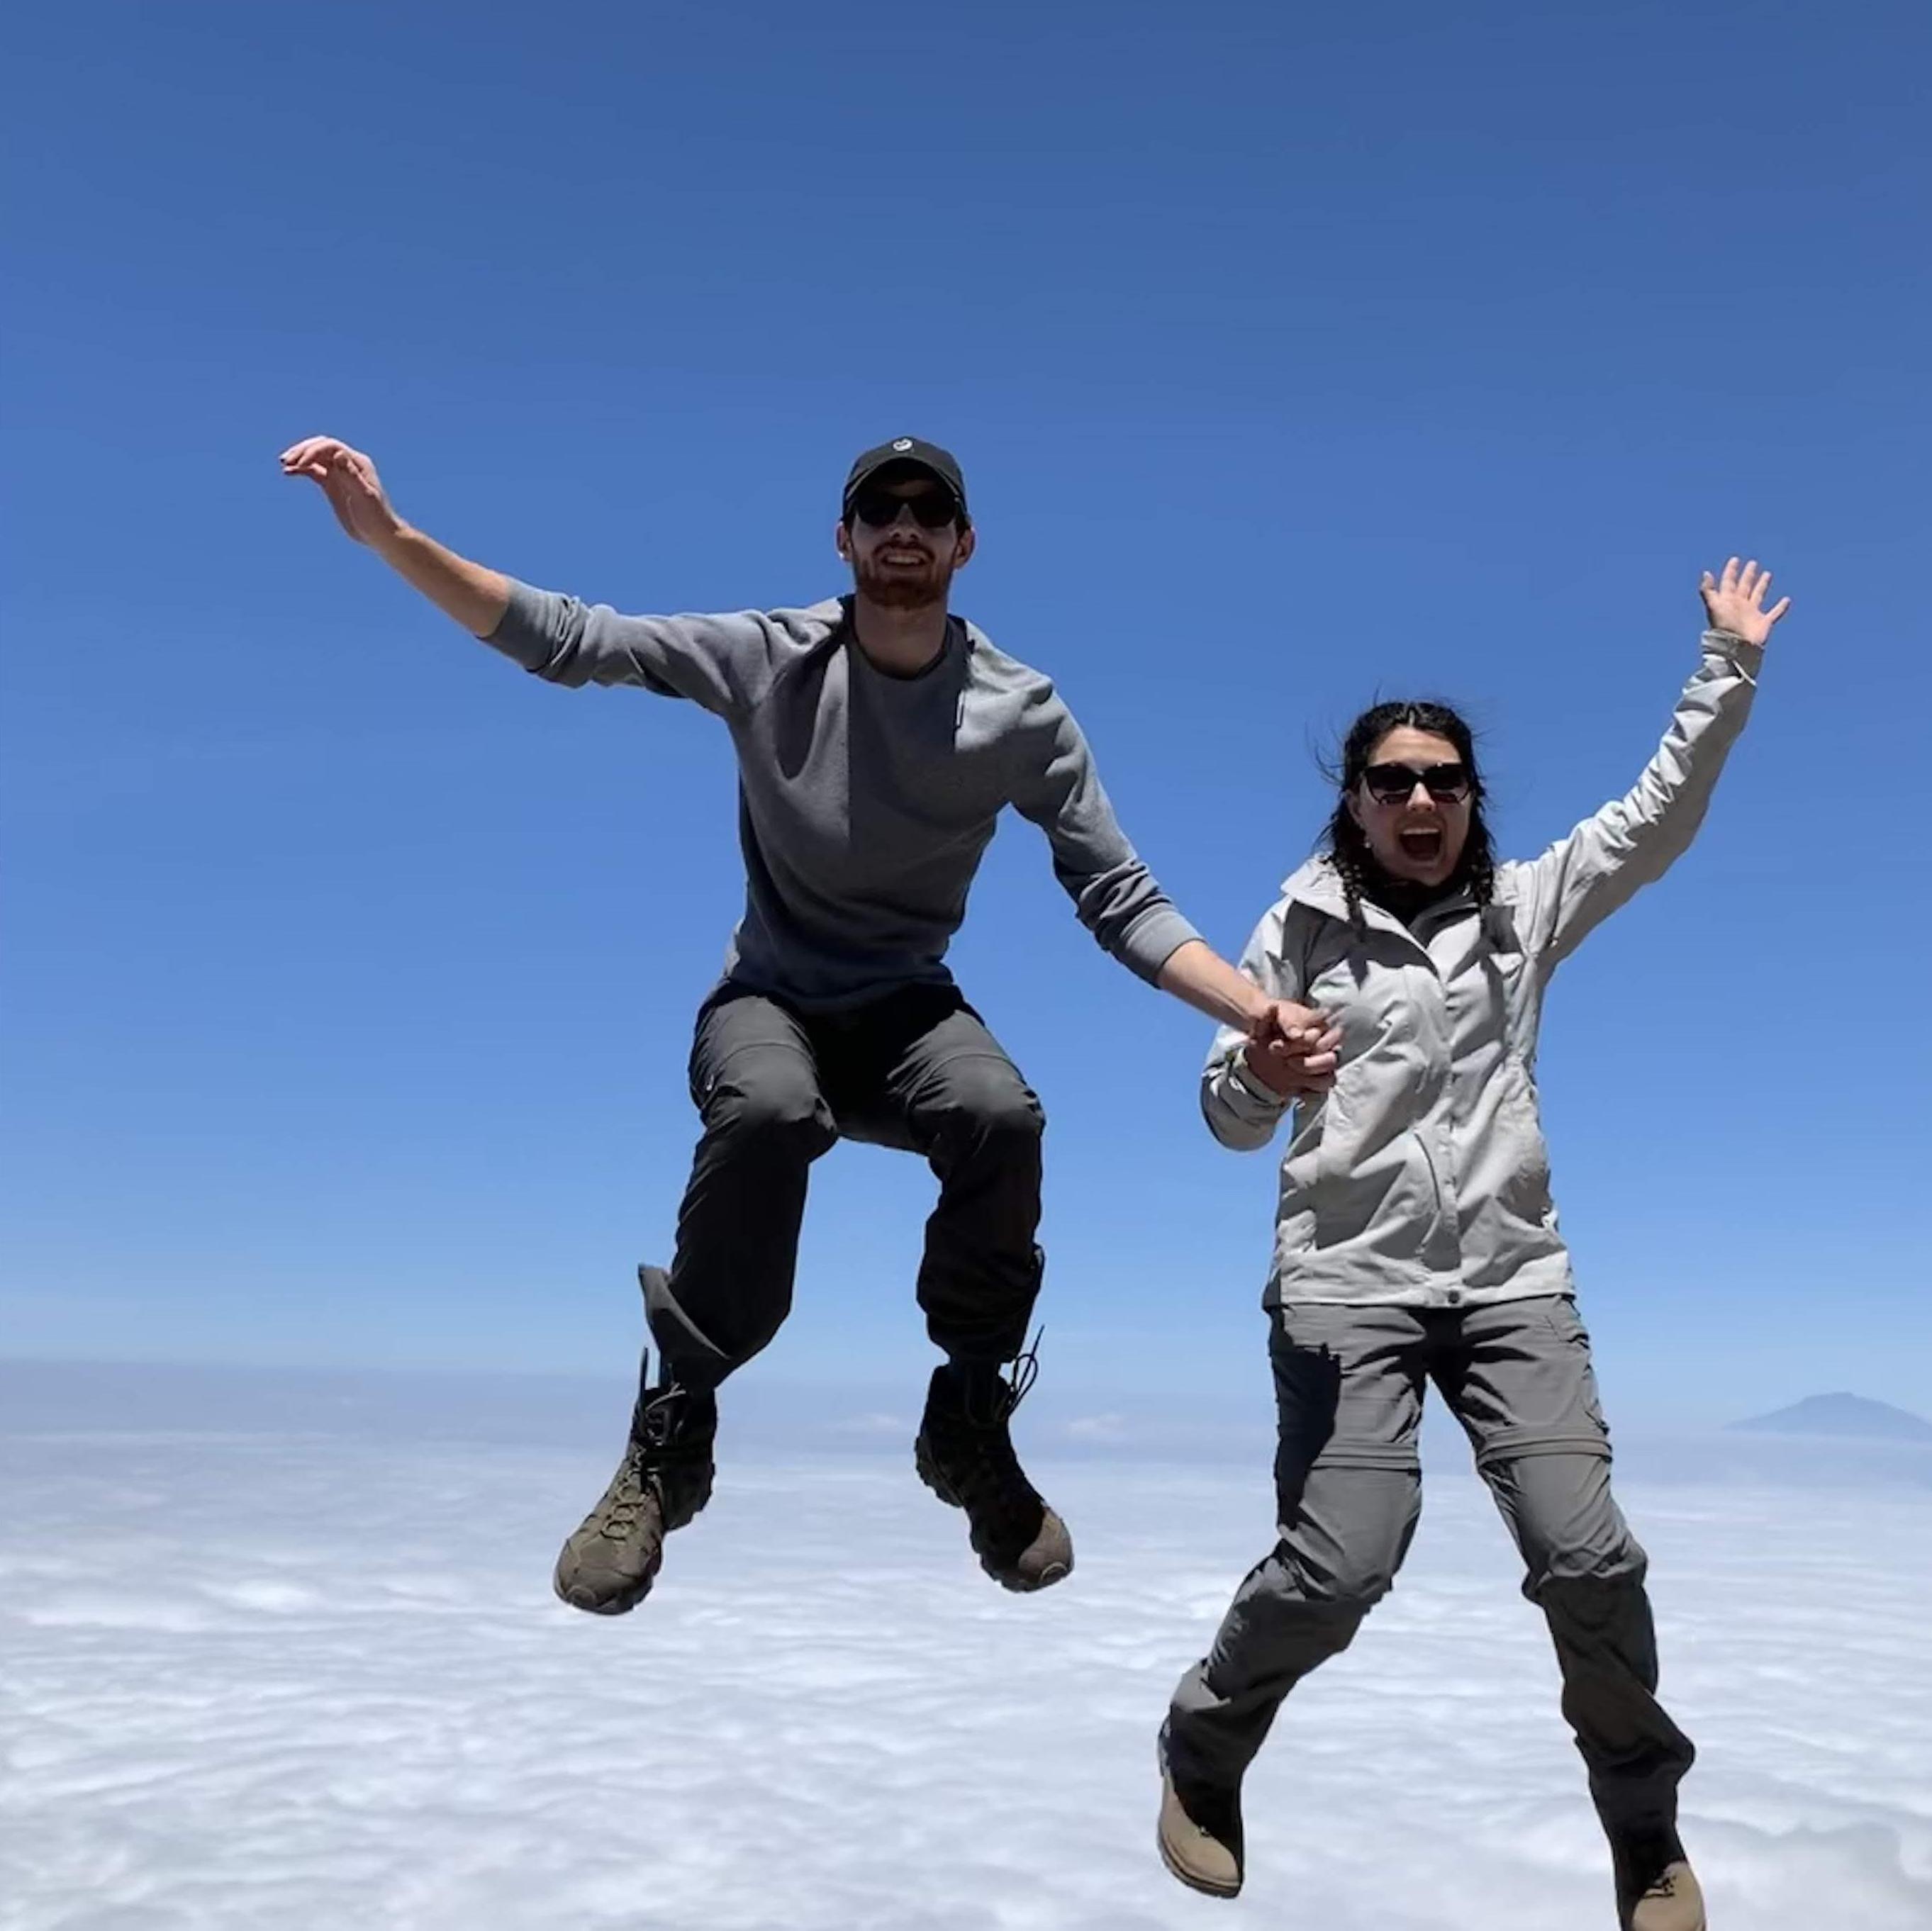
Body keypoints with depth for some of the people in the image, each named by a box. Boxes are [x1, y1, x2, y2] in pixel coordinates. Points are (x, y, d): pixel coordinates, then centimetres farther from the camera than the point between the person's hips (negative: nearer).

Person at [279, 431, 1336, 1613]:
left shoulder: (1023, 713, -7)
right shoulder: (769, 659, -8)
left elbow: (1120, 899, -6)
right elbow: (563, 639, -12)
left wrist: (1255, 1009, -20)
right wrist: (388, 534, -24)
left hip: (907, 1013, 1)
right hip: (769, 1003, -1)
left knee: (1002, 1115, -33)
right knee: (769, 1109, -37)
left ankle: (972, 1424, -10)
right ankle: (672, 1435, -19)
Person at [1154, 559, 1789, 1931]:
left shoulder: (1525, 905, 11)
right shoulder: (1299, 927, 3)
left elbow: (1662, 817, 11)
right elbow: (1232, 1123, 3)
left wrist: (1730, 667, 6)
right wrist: (1255, 1070, -19)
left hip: (1514, 1278, 3)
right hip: (1348, 1281, -2)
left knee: (1589, 1557, -8)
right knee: (1339, 1567, -13)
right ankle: (1202, 1755, 17)